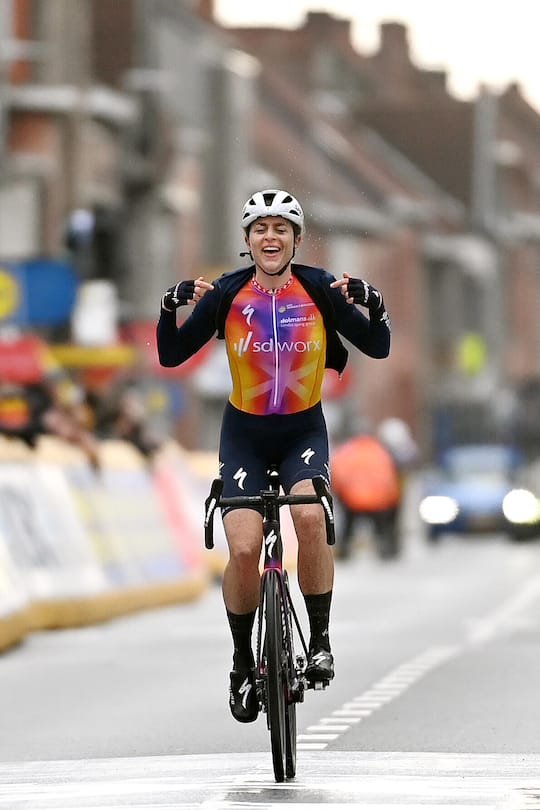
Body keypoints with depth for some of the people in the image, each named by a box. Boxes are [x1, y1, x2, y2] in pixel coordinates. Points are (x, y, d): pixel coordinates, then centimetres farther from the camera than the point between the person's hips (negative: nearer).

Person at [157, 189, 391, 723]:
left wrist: (374, 306, -29)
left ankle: (320, 640, -12)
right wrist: (170, 309, -29)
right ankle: (243, 663, 6)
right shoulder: (226, 293, -11)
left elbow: (378, 348, -9)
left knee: (311, 517, -29)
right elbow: (171, 355, -10)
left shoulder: (320, 290, -10)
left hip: (304, 429, 0)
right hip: (245, 433, 0)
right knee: (244, 548, -16)